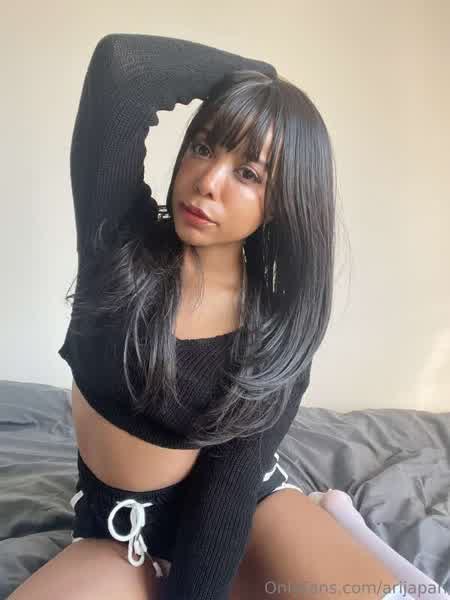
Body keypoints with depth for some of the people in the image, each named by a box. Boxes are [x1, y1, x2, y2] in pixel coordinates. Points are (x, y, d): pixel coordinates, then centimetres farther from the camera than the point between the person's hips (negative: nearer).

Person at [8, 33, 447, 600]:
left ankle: (320, 514, 8)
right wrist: (253, 75, -13)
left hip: (237, 511, -1)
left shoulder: (278, 332, -13)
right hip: (117, 529, 2)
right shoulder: (119, 236, -14)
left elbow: (231, 482, -15)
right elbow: (120, 62, -26)